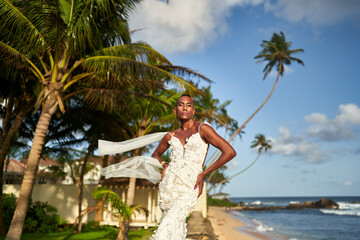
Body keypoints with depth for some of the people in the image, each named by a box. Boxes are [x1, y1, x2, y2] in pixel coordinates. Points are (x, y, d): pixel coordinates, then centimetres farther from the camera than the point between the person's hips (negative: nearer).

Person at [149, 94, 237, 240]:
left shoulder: (202, 129, -3)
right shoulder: (171, 136, 11)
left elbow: (230, 152, -9)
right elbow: (156, 154, 31)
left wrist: (203, 174, -5)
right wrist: (164, 165, 7)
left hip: (189, 189, -4)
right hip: (168, 184, 4)